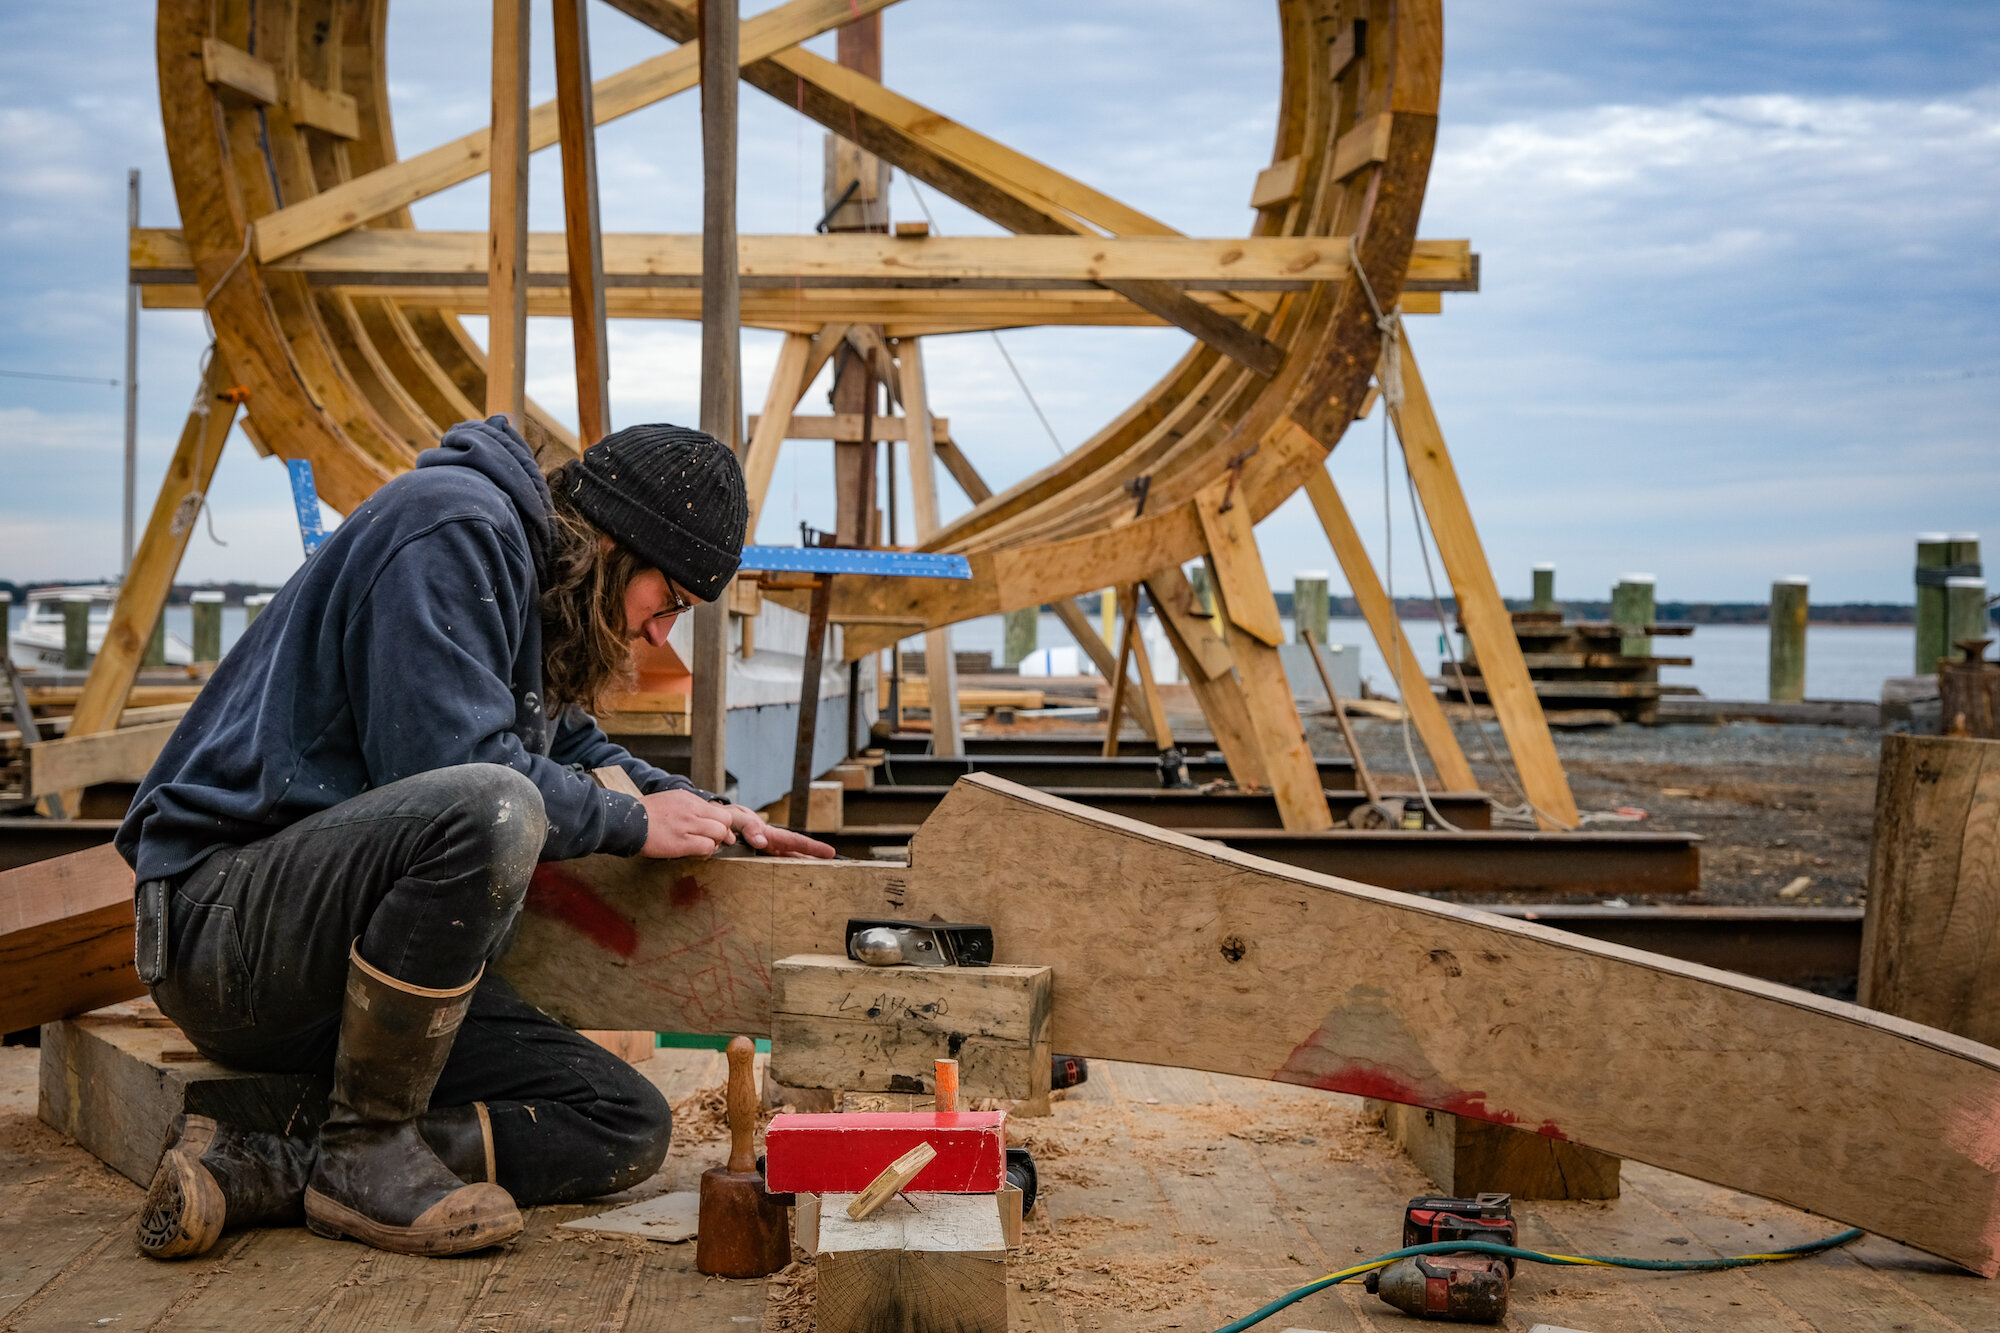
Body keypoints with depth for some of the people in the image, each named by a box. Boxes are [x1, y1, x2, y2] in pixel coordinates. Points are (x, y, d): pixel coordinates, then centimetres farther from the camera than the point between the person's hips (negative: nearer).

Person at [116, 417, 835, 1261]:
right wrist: (635, 822, -11)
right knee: (491, 809, -38)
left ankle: (257, 1170, -8)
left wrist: (700, 807, 17)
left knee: (629, 1129, -2)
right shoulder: (455, 527, -13)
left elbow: (571, 747, 33)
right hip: (224, 915, -10)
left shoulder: (542, 589, 17)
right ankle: (366, 1149, -18)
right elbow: (454, 765, -24)